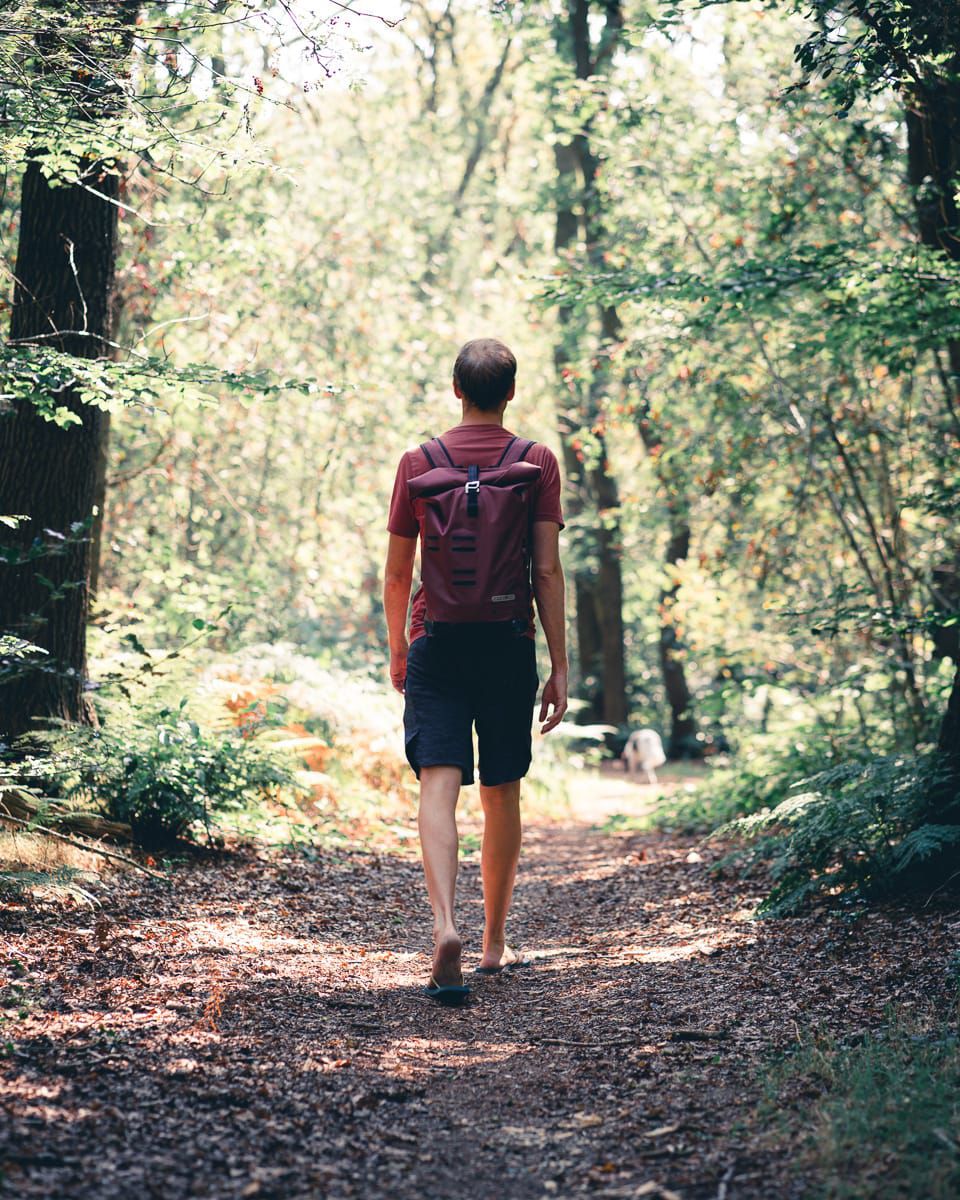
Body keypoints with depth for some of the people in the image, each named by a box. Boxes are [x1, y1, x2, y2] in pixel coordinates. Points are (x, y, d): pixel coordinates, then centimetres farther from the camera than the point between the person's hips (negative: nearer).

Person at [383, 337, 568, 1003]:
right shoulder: (537, 462, -1)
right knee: (503, 795, 12)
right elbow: (547, 571, -6)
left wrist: (397, 648, 19)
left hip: (436, 646, 0)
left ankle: (446, 923, -30)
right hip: (509, 646, 0)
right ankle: (496, 943, 23)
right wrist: (560, 666, -1)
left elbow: (397, 573, 4)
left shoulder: (418, 462, 2)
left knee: (439, 786, -8)